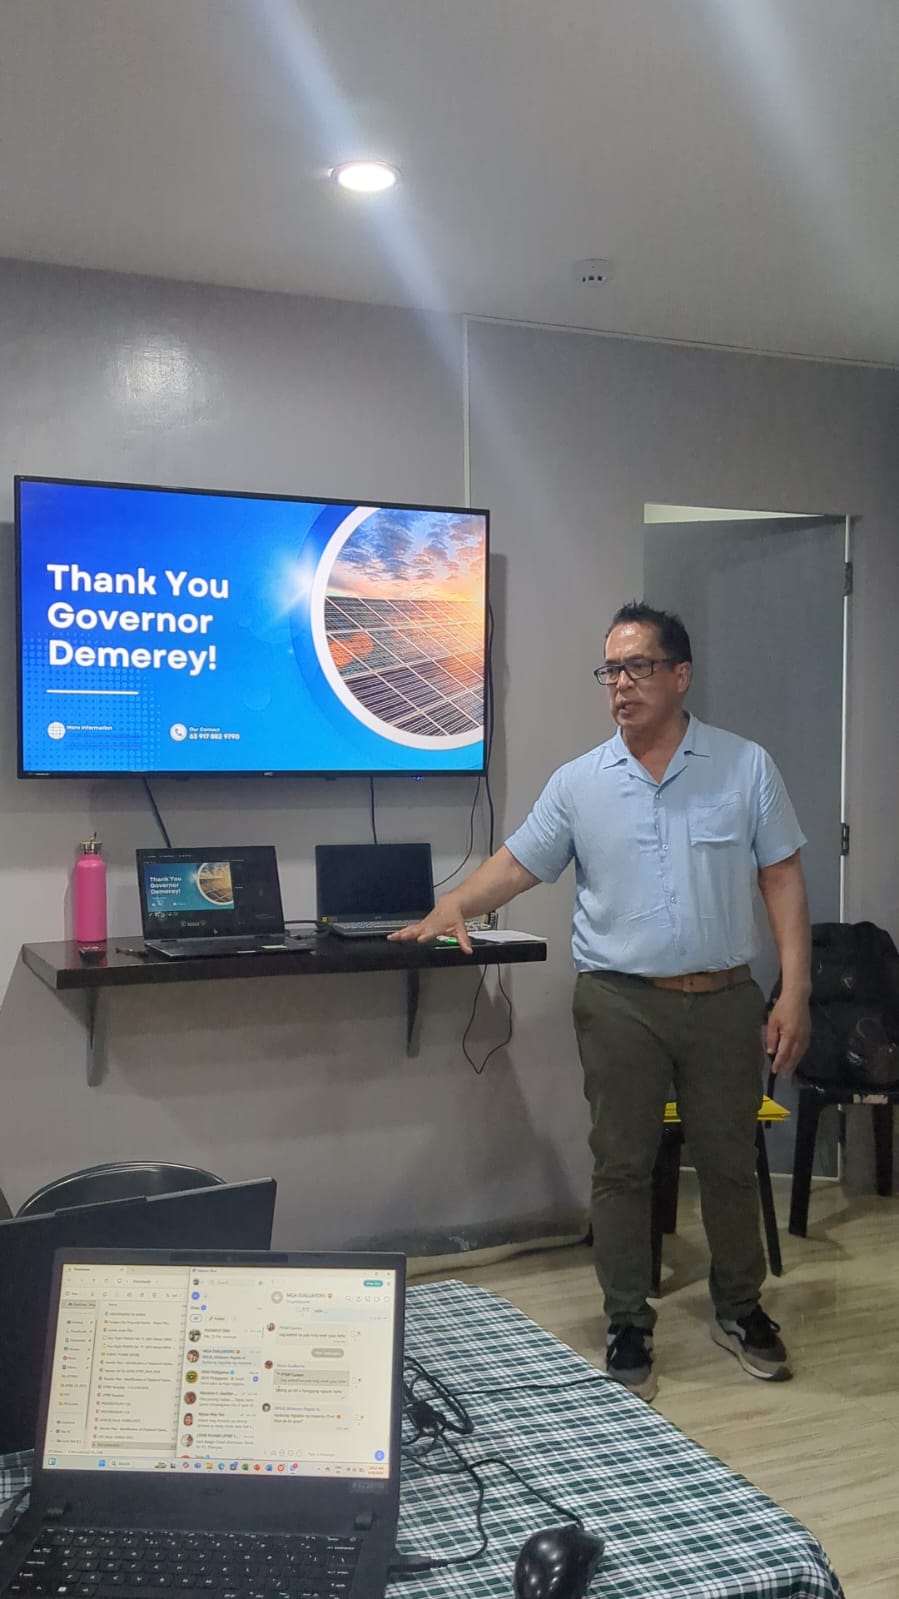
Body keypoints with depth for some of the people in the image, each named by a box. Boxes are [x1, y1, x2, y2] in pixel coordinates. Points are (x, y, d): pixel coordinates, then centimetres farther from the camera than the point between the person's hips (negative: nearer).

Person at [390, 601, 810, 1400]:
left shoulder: (746, 767, 0)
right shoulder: (580, 782, 2)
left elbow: (783, 881, 0)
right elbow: (517, 862, 1)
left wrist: (795, 992, -6)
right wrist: (451, 907, -18)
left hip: (724, 1000, 0)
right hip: (620, 1003, 0)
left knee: (730, 1162, 13)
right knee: (621, 1168, 7)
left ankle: (740, 1309, 33)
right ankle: (628, 1326, 22)